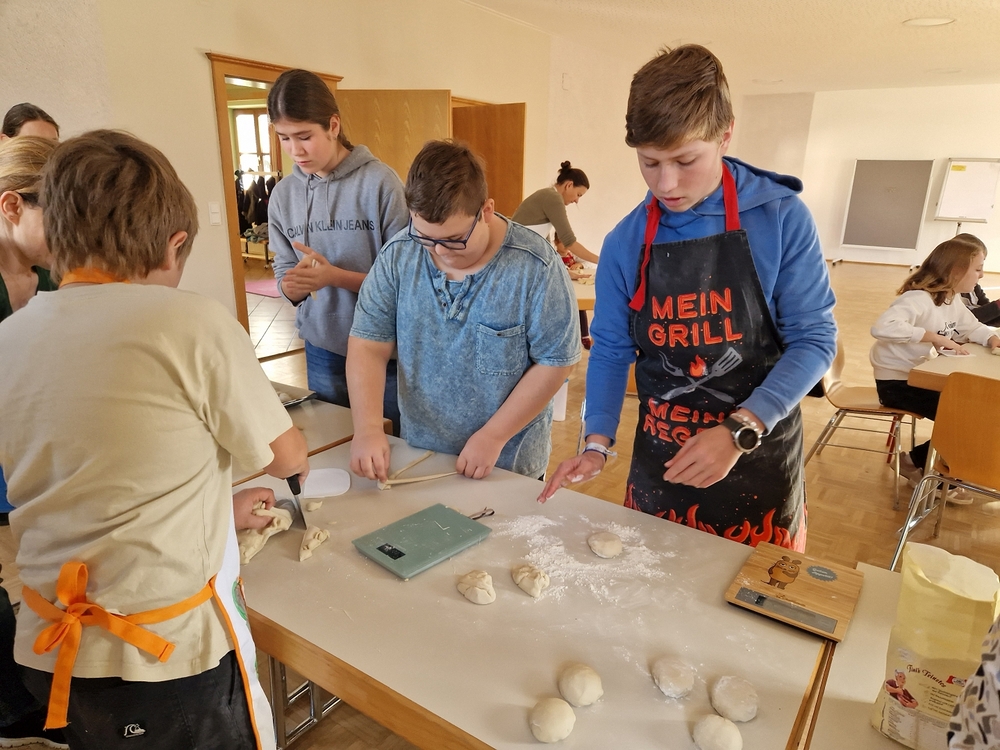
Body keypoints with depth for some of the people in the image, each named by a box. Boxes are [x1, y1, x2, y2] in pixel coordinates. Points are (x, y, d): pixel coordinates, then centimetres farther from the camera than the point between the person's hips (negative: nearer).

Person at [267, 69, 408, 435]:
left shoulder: (379, 182, -13)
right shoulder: (283, 194, 2)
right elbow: (283, 271, 6)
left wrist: (335, 276, -24)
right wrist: (291, 286, -17)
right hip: (322, 350, 4)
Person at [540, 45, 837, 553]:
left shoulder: (781, 219, -12)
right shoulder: (625, 242, -5)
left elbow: (814, 339, -10)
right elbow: (611, 349, 2)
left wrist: (741, 429, -22)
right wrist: (598, 441, -11)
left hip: (759, 450, -2)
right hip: (659, 453, 2)